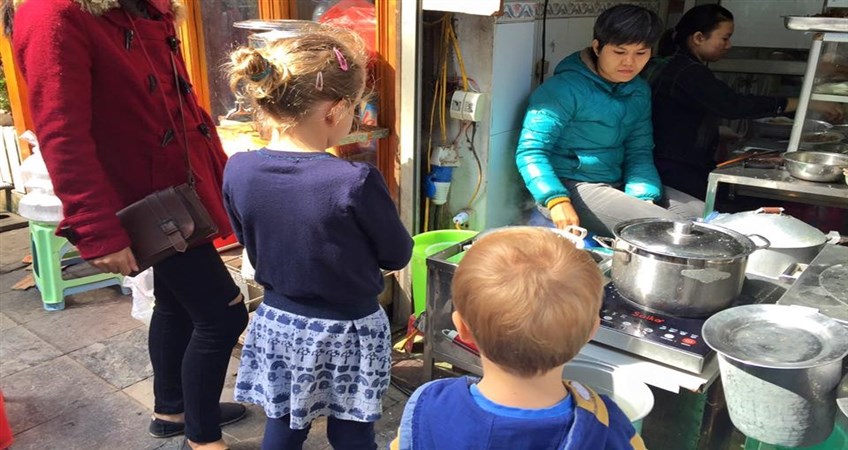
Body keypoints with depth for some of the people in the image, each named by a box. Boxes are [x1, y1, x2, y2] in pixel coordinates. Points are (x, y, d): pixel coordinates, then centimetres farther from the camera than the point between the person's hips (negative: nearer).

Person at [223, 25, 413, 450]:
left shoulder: (237, 171, -11)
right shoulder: (356, 181, -26)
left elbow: (252, 247, 4)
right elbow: (397, 254, -11)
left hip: (276, 323, 4)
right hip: (346, 332, -4)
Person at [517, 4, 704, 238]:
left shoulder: (639, 92, 8)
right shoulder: (564, 88, -16)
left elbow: (639, 152, 7)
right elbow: (531, 151, -20)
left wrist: (644, 199, -12)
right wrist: (557, 200, -36)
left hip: (616, 185, 8)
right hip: (570, 187, -8)